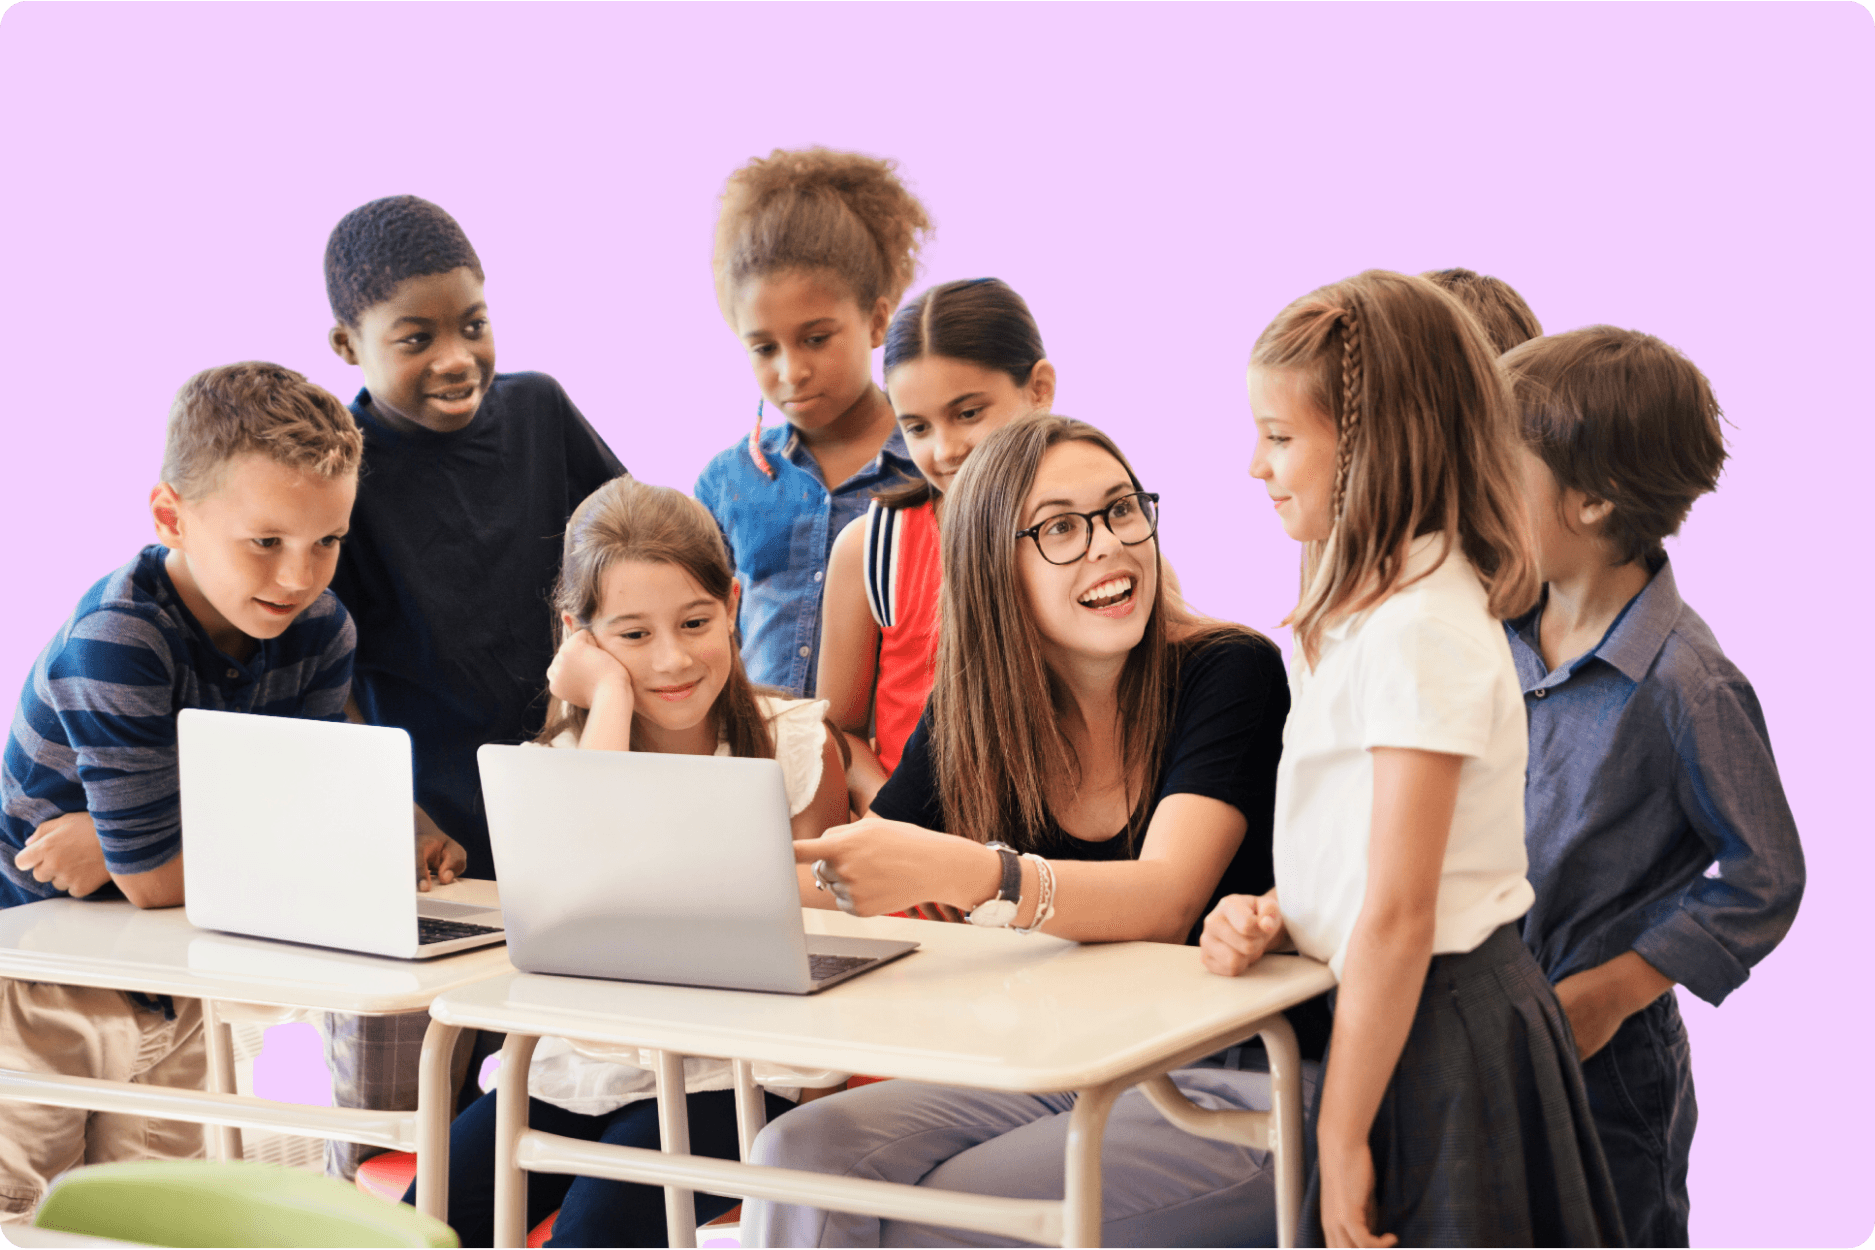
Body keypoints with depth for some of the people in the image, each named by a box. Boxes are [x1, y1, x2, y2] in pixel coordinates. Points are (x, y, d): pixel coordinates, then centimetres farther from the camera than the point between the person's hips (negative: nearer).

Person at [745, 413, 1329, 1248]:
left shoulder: (1229, 673, -10)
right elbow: (849, 882, 4)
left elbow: (1165, 900, -25)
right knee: (800, 1154, -18)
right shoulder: (972, 713, 6)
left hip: (1242, 1091, -5)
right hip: (1062, 1077, 5)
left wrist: (963, 874, -42)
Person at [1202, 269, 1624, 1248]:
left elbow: (1398, 918, -22)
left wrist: (1340, 1140, -18)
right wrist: (1272, 916, 1)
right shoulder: (1377, 606, 9)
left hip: (1437, 1039, -9)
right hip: (1446, 1016, 9)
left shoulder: (1418, 632, -21)